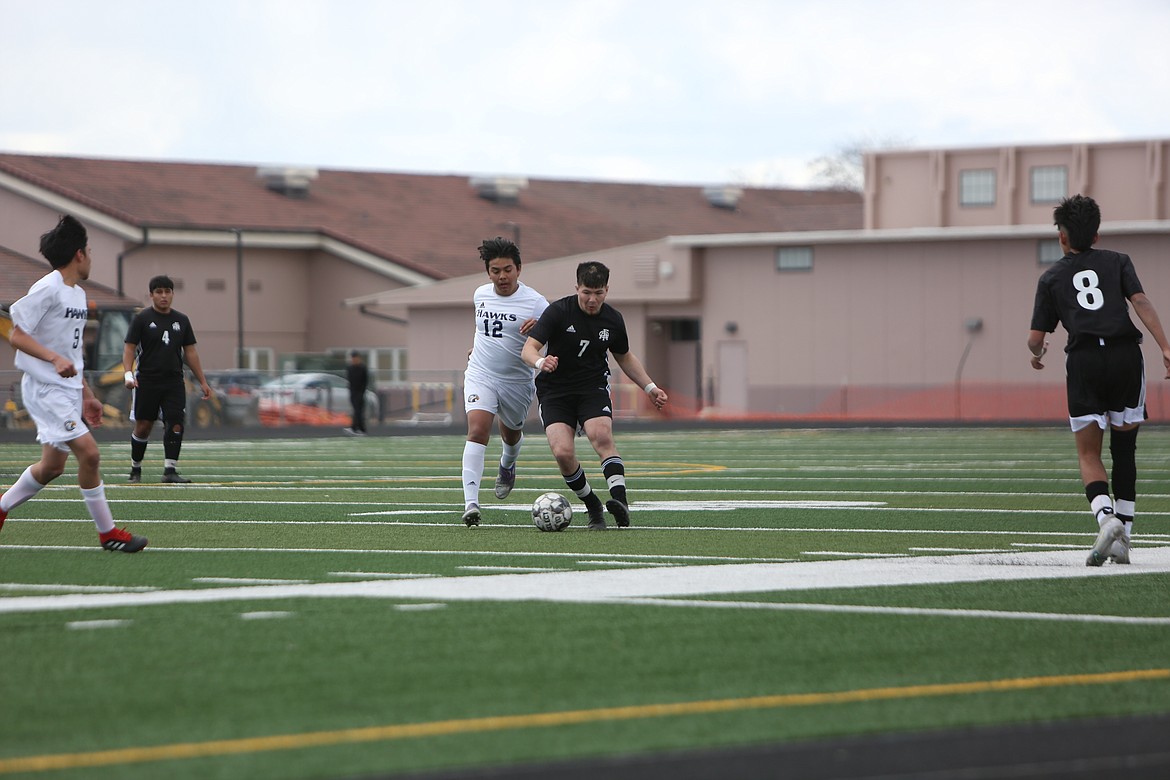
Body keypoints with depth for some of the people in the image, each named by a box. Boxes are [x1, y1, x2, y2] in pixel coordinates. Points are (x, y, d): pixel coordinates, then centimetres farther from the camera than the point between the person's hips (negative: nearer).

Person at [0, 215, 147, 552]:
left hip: (68, 391, 10)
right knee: (89, 453, -16)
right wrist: (55, 358, -29)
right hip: (45, 388, -10)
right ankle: (107, 532, -7)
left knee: (52, 465, 11)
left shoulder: (77, 294, 15)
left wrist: (86, 395, 21)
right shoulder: (47, 290, -14)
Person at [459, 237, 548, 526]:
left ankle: (507, 465, 61)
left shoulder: (534, 301, -12)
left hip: (517, 381, -1)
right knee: (477, 430, -21)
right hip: (481, 375, 1)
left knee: (511, 435, 21)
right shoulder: (481, 294, 2)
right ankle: (471, 504, -29)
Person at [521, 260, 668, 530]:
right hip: (555, 390, -2)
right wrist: (540, 362, -41)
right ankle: (592, 506, 0)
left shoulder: (613, 320, 2)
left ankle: (620, 500, -37)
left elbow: (624, 357, 21)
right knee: (563, 452, -20)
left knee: (602, 436, -28)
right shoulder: (559, 311, -11)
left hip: (593, 387, 2)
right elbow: (529, 348, -18)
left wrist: (650, 387, 15)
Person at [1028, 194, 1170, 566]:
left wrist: (1036, 354, 38)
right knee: (1124, 450, 13)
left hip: (1084, 359, -1)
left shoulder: (1052, 277, 16)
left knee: (1089, 455, 1)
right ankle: (1123, 541, 9)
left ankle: (1107, 518, -28)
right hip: (1126, 354, 1)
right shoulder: (1117, 262, 17)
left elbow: (1035, 338, 15)